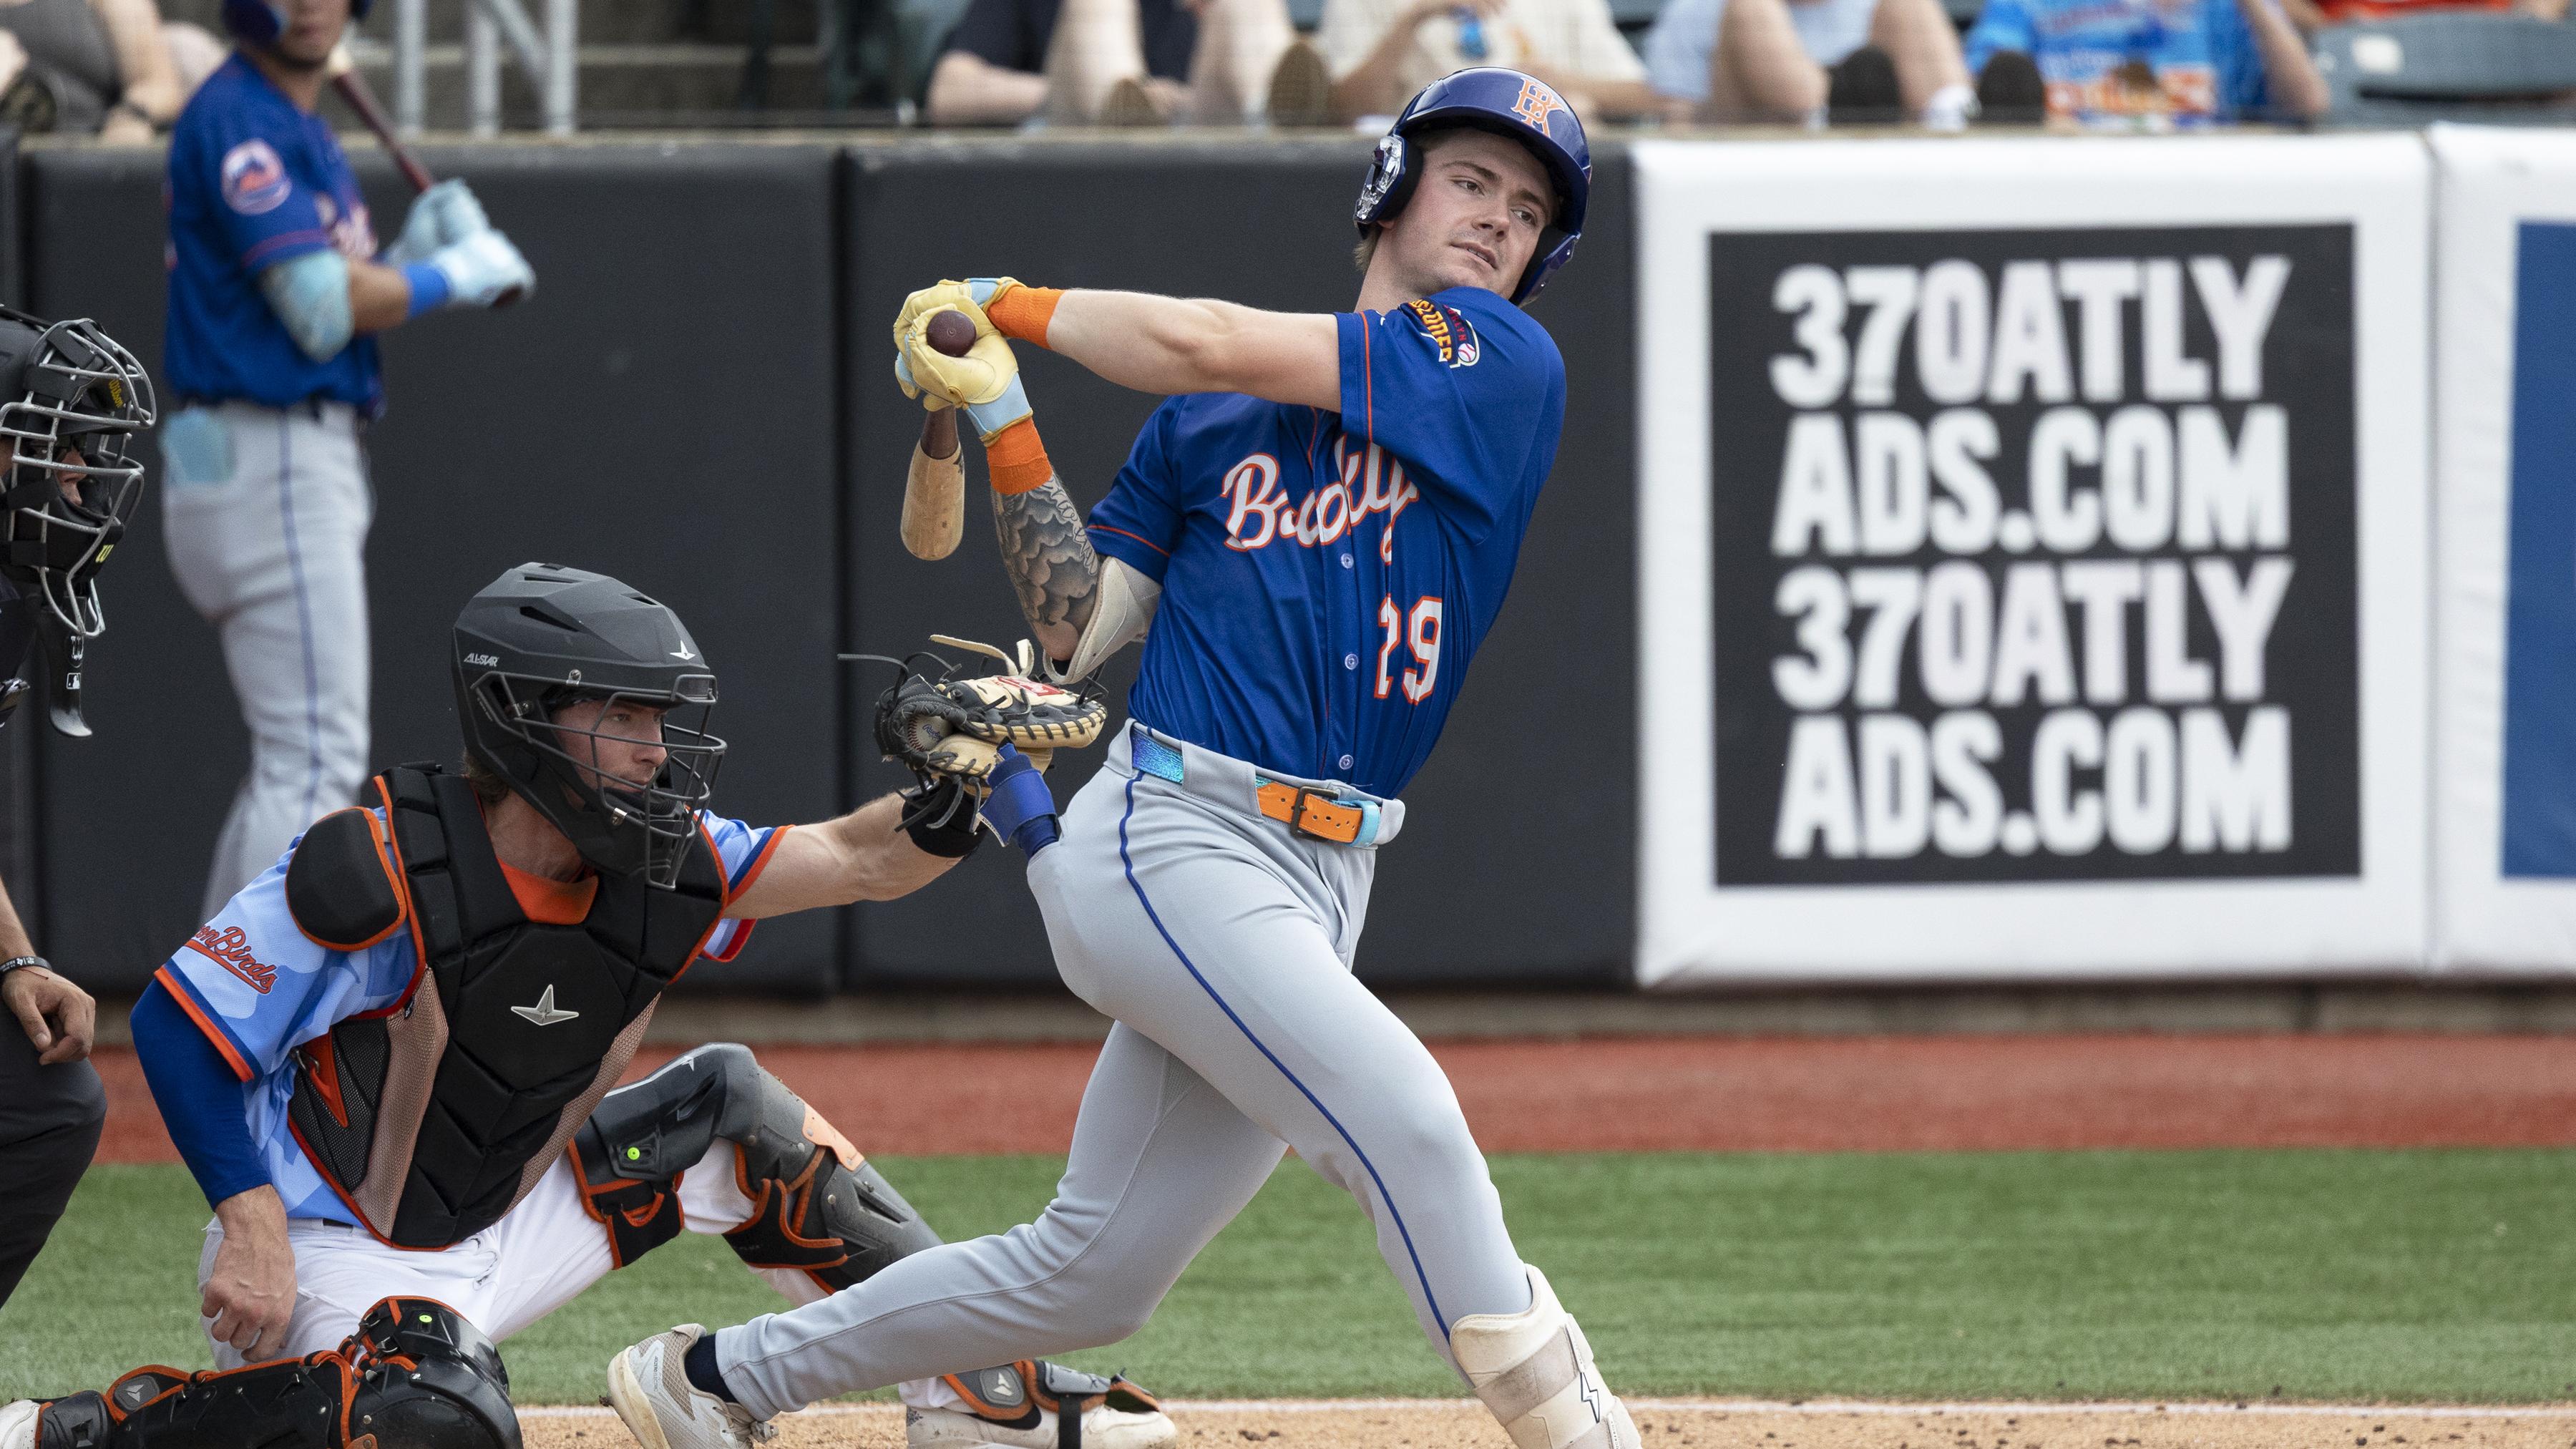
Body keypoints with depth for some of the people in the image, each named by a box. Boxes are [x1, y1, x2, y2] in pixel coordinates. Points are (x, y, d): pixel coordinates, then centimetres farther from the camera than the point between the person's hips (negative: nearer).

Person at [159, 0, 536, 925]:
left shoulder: (298, 127, 19)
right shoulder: (238, 121, -12)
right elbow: (322, 311, -17)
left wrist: (412, 261, 4)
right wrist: (456, 275, -4)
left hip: (314, 460, 10)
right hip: (266, 459, -10)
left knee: (295, 765, 14)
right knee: (316, 761, -13)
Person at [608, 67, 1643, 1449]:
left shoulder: (1504, 366, 5)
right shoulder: (1210, 420, 10)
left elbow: (1208, 347, -5)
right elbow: (1077, 628, 7)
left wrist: (1012, 303, 5)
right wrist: (999, 414, 0)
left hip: (1315, 888, 3)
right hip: (1169, 846, -3)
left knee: (1088, 1281, 10)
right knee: (1403, 1119, -25)